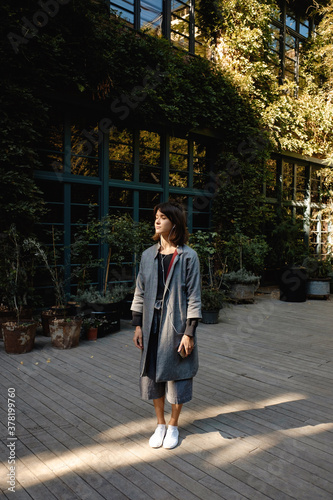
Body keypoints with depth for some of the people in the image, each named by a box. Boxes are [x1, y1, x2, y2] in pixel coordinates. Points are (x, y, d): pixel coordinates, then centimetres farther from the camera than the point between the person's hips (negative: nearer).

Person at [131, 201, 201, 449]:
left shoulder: (188, 256, -9)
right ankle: (160, 424, 34)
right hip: (152, 325, 4)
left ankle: (173, 425, 32)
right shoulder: (148, 255, 4)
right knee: (153, 374, 13)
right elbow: (140, 291, 8)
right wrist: (138, 326, 4)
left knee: (176, 375, 9)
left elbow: (193, 296, -9)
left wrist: (189, 332, -12)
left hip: (176, 325, -4)